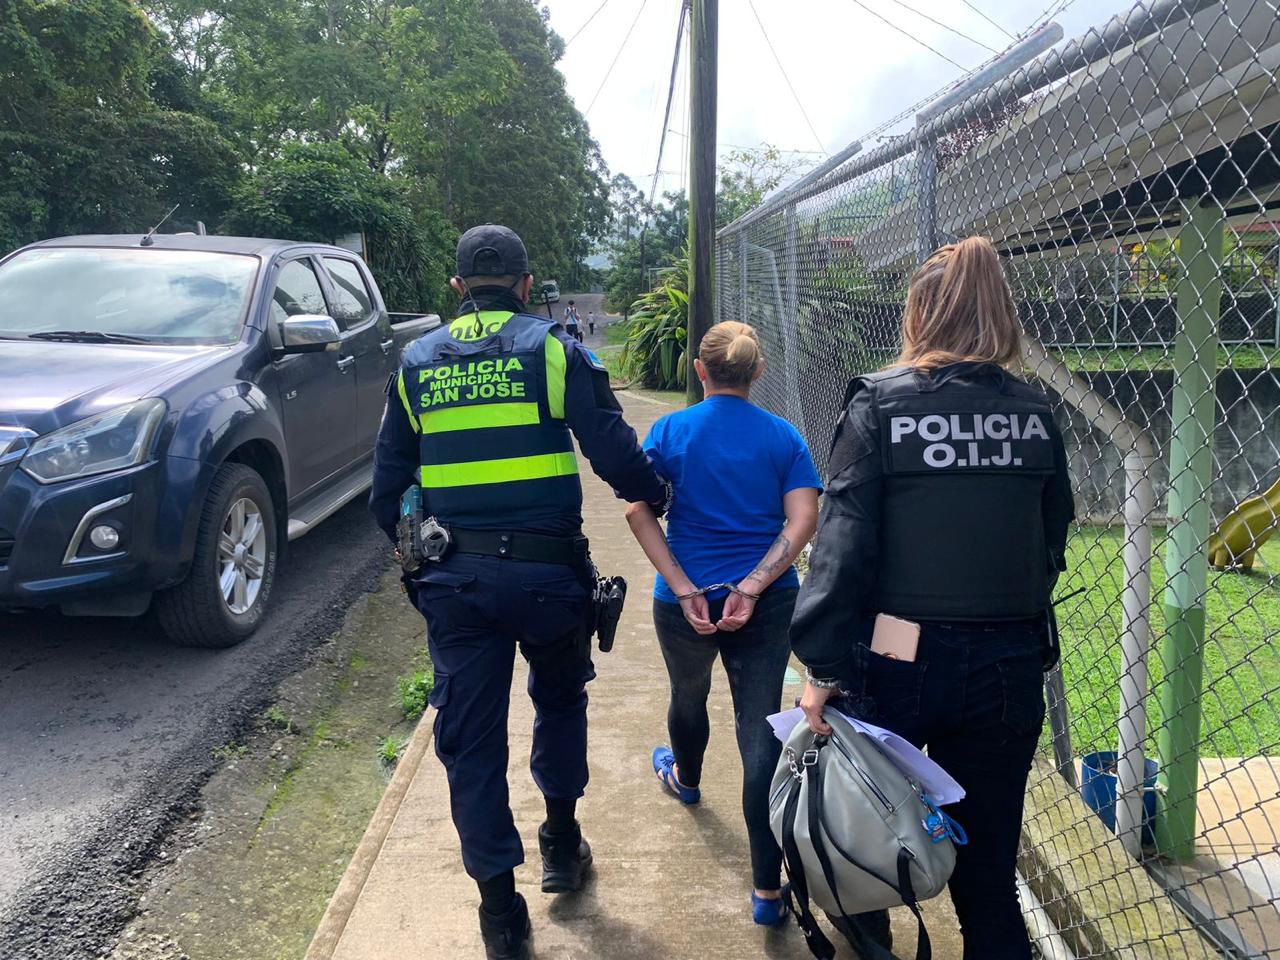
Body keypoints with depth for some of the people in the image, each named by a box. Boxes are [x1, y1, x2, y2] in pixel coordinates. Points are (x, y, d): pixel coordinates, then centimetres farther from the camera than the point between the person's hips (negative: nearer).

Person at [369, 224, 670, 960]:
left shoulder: (417, 363, 7)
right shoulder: (554, 349, -3)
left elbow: (389, 486, 9)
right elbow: (614, 453, -9)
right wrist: (660, 496, 10)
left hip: (454, 580, 2)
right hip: (545, 569, -1)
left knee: (470, 737, 9)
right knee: (560, 698, 25)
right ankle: (561, 841, 34)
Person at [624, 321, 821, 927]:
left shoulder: (670, 431, -3)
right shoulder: (783, 437, 0)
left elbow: (638, 511, -12)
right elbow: (802, 522, -9)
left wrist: (685, 591, -14)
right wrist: (750, 589, -13)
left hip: (685, 603, 0)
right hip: (766, 605, 0)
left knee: (689, 696, 29)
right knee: (761, 734, 1)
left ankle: (685, 779, 60)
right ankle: (767, 889, 3)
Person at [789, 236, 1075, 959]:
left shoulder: (880, 403, -8)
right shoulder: (1034, 411, 2)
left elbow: (844, 541, -13)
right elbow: (1052, 546, 8)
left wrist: (823, 664, -10)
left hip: (901, 659, -3)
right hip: (1010, 667, 3)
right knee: (988, 864, 16)